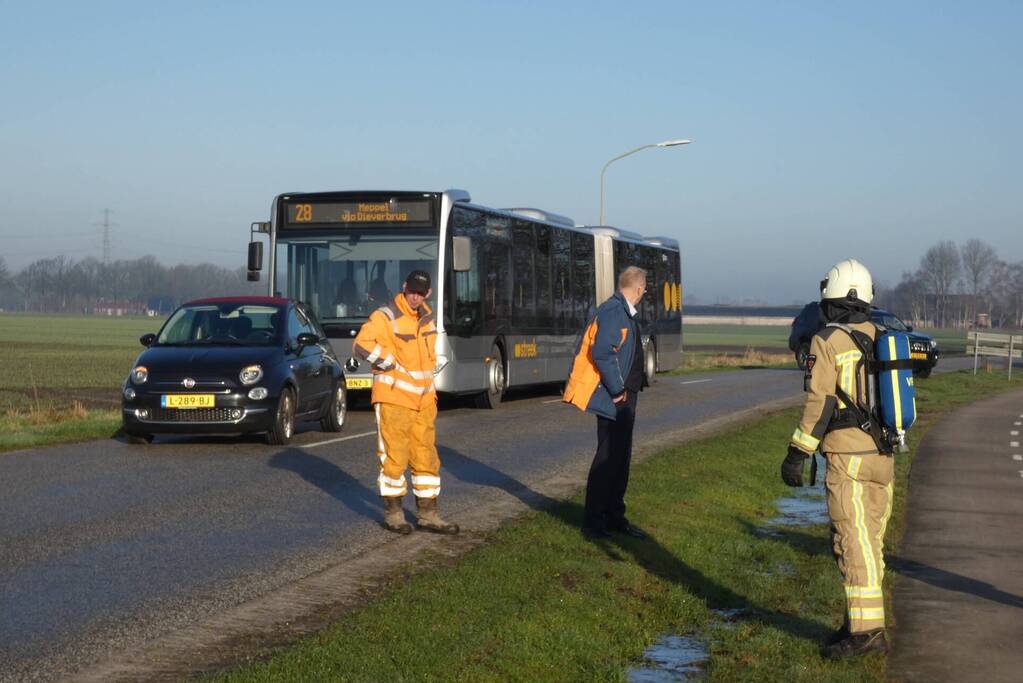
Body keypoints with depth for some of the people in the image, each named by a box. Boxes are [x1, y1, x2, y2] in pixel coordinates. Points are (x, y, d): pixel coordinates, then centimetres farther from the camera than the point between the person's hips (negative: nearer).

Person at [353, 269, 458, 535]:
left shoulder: (426, 317, 14)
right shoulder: (385, 316, -11)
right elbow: (362, 344, -23)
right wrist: (392, 364, -17)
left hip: (423, 400, 7)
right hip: (394, 398, -7)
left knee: (426, 456, 8)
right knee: (394, 456, -2)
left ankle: (427, 514, 15)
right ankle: (393, 513, 8)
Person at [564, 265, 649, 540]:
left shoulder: (624, 312, 15)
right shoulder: (613, 312, -17)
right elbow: (601, 353, -26)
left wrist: (628, 388, 14)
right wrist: (616, 390, -20)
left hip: (624, 397, 10)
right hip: (613, 399, -10)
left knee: (621, 457, 15)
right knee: (607, 458, -6)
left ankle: (615, 517, 23)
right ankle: (593, 522, 0)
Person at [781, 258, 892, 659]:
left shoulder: (827, 343, -9)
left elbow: (819, 404, -14)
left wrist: (797, 455, -10)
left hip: (847, 457, -7)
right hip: (884, 456, 7)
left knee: (853, 544, -6)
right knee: (869, 542, 13)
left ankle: (867, 630, -9)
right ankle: (861, 624, 18)